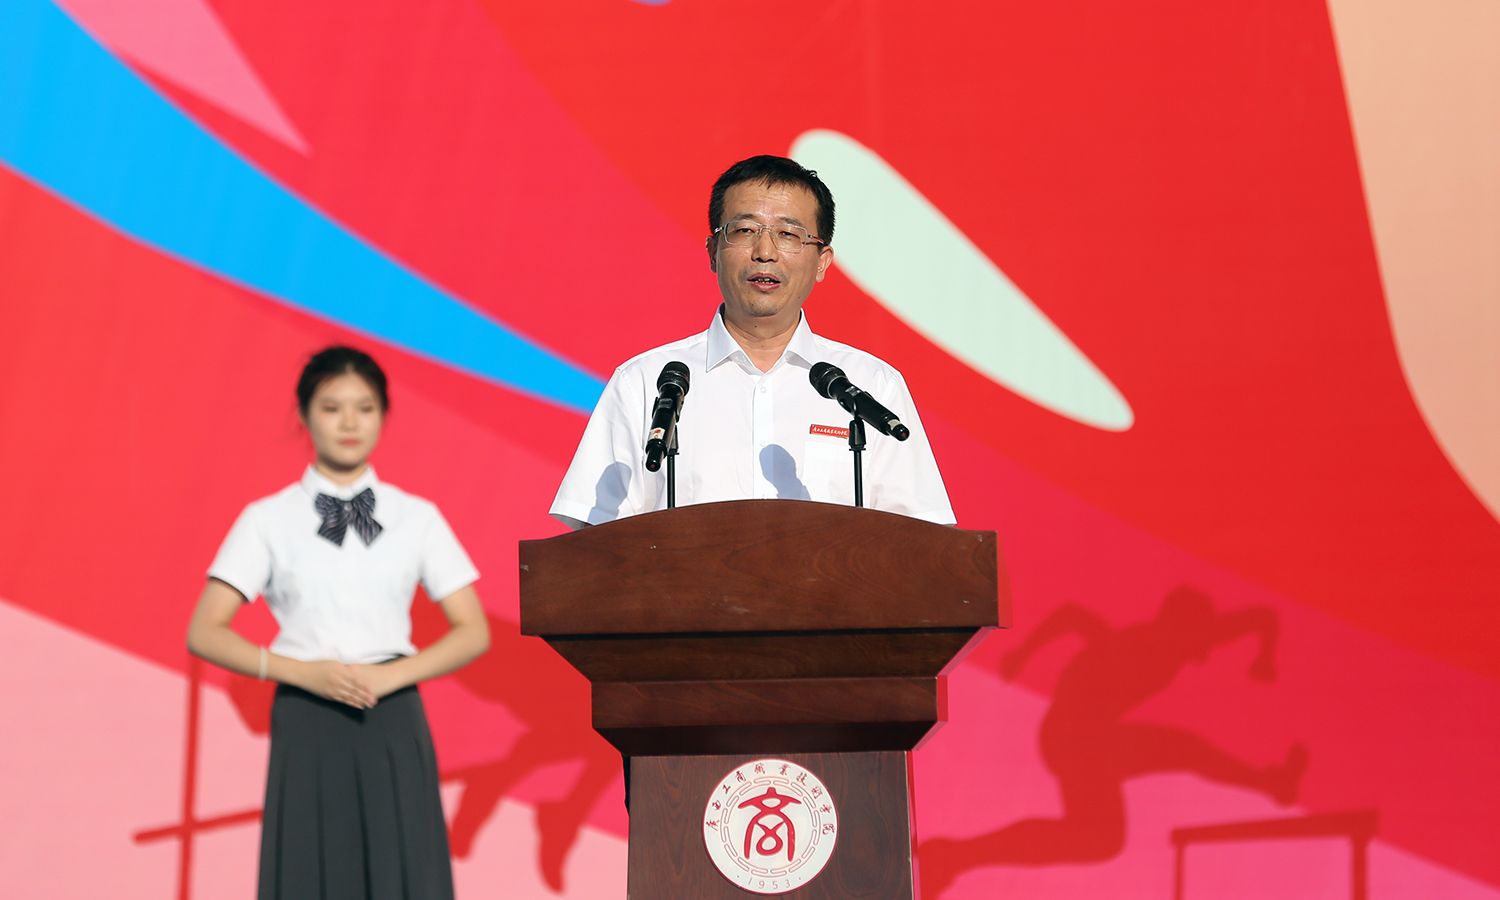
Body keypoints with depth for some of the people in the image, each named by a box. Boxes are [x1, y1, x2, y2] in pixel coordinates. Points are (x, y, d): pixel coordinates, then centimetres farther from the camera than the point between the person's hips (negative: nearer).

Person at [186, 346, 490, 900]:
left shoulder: (418, 518, 4)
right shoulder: (268, 520, 1)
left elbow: (473, 632, 3)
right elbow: (204, 634, -3)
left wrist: (389, 675, -12)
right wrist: (304, 672, -16)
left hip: (393, 730, 1)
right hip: (307, 729, -1)